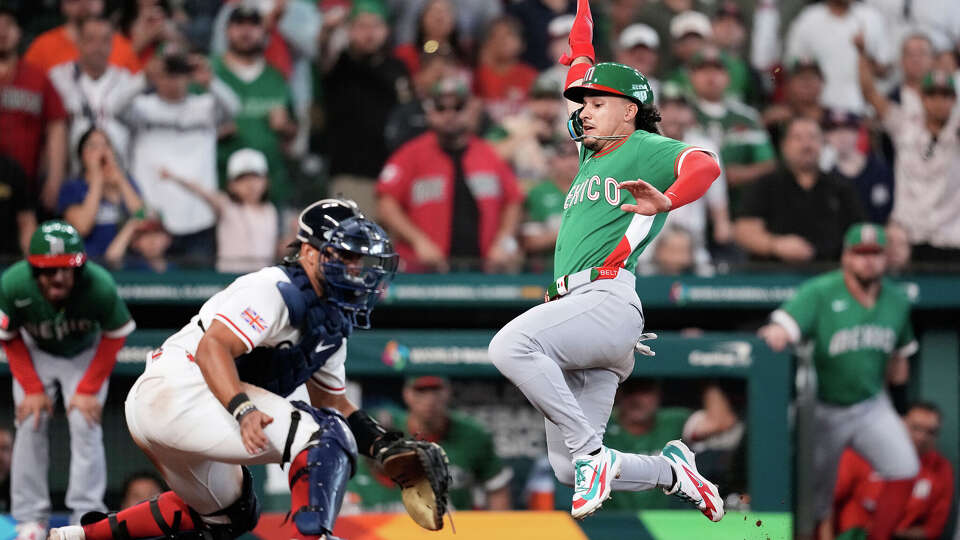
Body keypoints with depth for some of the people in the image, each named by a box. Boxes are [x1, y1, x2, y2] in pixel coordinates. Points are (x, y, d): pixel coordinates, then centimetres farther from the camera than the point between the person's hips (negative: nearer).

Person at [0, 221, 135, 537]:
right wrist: (32, 389, -14)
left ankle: (87, 515, -10)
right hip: (35, 353, 1)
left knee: (85, 424, -15)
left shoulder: (100, 287, -36)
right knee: (30, 425, -9)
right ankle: (30, 518, -2)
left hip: (86, 354, -1)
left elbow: (114, 336, -15)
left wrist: (89, 389, -16)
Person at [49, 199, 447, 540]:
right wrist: (244, 411, -39)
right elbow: (212, 347, -25)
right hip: (180, 390, -11)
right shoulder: (275, 290, -12)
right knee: (326, 438, -17)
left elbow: (333, 403, 26)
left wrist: (387, 445, 11)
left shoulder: (331, 324, 18)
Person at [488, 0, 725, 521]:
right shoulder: (591, 152, 28)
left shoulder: (644, 148, 5)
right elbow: (581, 62, 40)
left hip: (607, 298, -8)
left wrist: (665, 201, -36)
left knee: (511, 344, -35)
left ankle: (591, 453, -29)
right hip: (570, 303, 8)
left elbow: (704, 164, -18)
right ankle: (672, 471, 15)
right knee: (568, 470, -3)